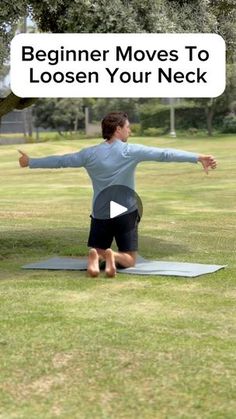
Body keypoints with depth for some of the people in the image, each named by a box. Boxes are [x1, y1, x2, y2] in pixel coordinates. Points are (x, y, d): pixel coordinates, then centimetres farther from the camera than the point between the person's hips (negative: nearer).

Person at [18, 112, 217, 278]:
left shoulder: (90, 154, 0)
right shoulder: (131, 151, -8)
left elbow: (60, 161, 8)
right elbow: (165, 154, -14)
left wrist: (30, 162, 23)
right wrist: (198, 157, -16)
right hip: (125, 213, -2)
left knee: (97, 251, 17)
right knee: (130, 260, 7)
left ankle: (96, 257, -20)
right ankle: (112, 255, -27)